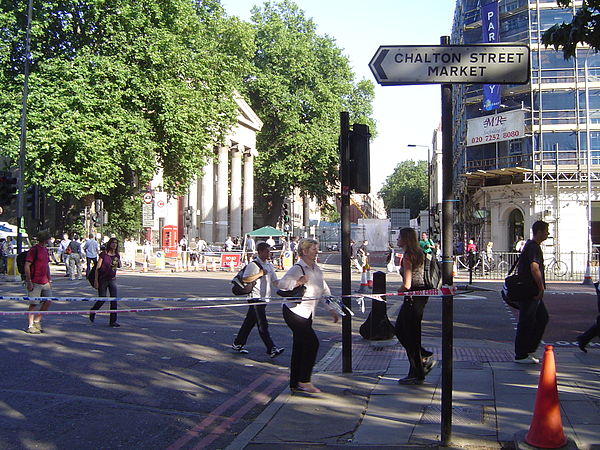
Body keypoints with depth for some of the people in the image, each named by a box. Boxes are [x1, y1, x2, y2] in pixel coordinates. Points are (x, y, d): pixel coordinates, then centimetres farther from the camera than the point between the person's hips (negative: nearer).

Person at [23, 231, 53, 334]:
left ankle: (37, 321, 19)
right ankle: (30, 326, 7)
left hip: (44, 282, 8)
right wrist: (29, 282, -17)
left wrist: (49, 280, 20)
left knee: (48, 301, 6)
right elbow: (27, 266, -13)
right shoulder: (34, 250, -10)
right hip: (35, 283, -8)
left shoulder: (45, 249, 15)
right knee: (33, 304, -2)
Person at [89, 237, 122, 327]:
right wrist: (96, 280, -13)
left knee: (114, 300, -2)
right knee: (102, 300, 0)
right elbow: (97, 268, -9)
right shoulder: (103, 254, -10)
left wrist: (119, 262, -3)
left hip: (113, 279, 4)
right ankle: (92, 312, 31)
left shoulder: (117, 255, 5)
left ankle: (113, 321, 3)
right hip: (103, 280, -4)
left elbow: (119, 266, 21)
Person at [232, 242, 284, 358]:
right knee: (262, 325, -8)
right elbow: (244, 279, -21)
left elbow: (275, 281, 13)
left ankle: (238, 344, 26)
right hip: (255, 298, -8)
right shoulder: (253, 265, -12)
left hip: (264, 298, 8)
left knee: (249, 322, 15)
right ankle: (271, 349, -10)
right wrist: (260, 274, -22)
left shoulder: (269, 265, 13)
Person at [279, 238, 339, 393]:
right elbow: (282, 283, -27)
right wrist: (297, 282, -39)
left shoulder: (316, 269, 12)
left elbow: (324, 290, 17)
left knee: (300, 346, 10)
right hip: (294, 312, -8)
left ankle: (295, 384, 17)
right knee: (312, 342, -14)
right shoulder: (297, 269, -13)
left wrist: (332, 309, 11)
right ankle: (304, 380, -4)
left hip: (307, 314, 8)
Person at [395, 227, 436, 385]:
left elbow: (407, 284, -22)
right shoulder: (419, 254, 11)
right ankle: (425, 358, 21)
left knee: (410, 335, 1)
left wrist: (400, 289, -4)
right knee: (399, 330, 19)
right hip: (421, 295, 10)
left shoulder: (408, 257, -18)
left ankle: (417, 375, 10)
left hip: (413, 298, -10)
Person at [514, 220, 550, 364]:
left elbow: (519, 265, 27)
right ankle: (521, 355, 5)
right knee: (526, 322, -3)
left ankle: (529, 349, 22)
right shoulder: (534, 247, -17)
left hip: (532, 292, 11)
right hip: (530, 292, -11)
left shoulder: (530, 245, 16)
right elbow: (534, 268, -30)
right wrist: (541, 287, -21)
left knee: (543, 318, 17)